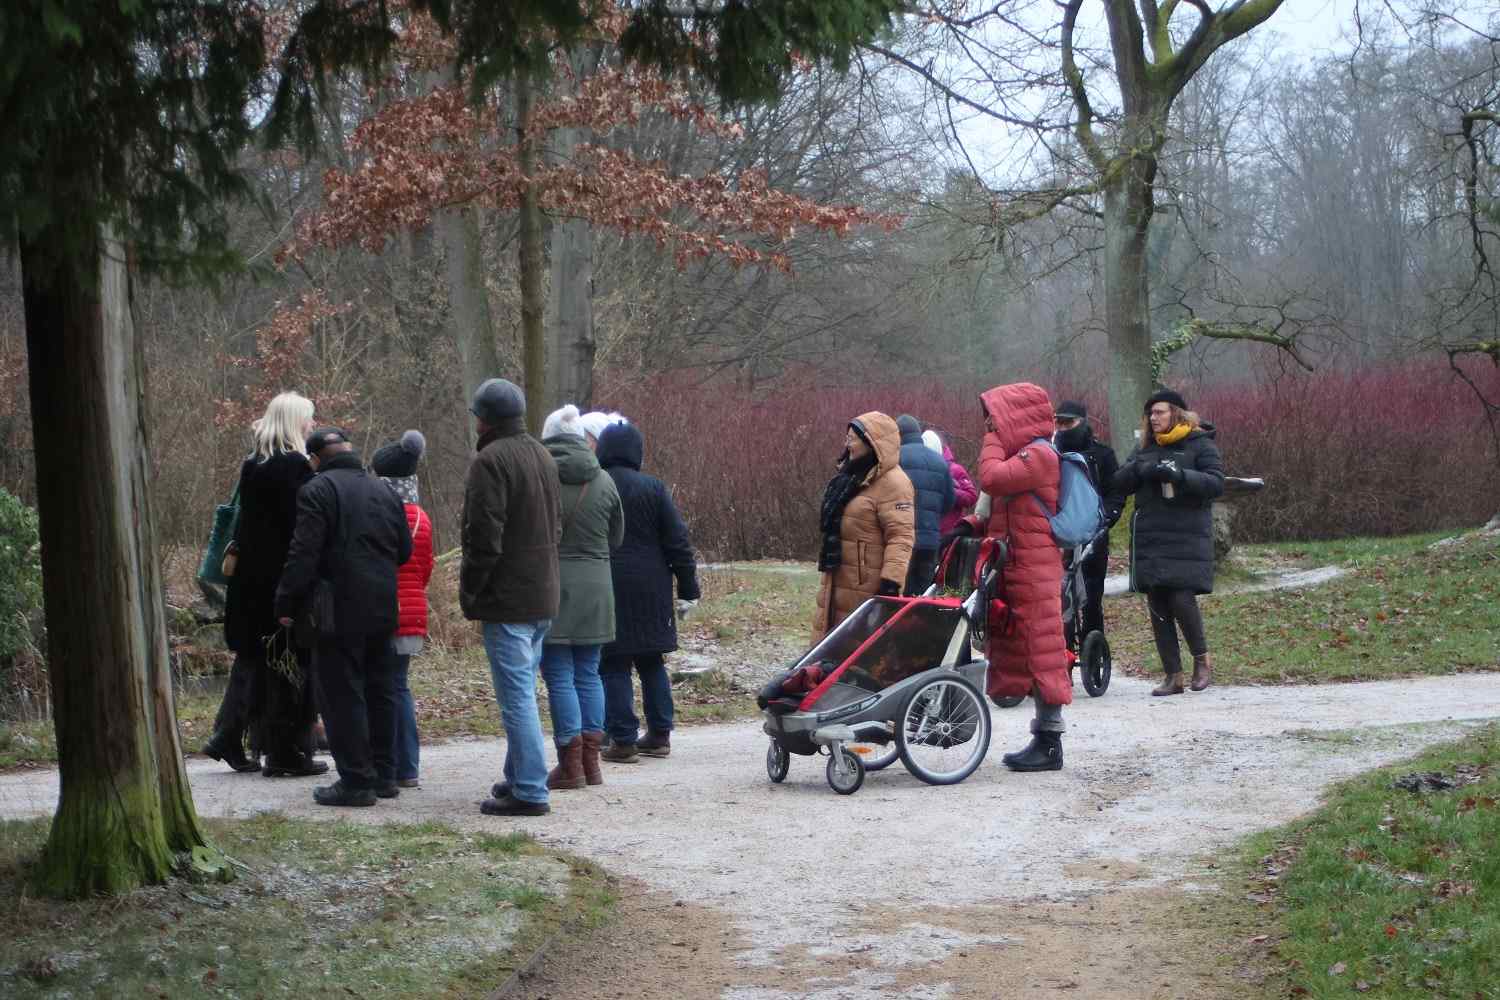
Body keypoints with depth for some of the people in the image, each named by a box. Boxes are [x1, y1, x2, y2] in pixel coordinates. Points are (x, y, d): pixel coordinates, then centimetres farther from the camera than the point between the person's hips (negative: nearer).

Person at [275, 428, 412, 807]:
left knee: (342, 695, -2)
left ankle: (356, 781, -4)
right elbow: (405, 550, 18)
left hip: (340, 612, -7)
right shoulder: (384, 491, 13)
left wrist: (286, 604, -8)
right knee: (380, 691, 15)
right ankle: (384, 775, 19)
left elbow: (303, 554, -15)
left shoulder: (317, 490, -8)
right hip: (382, 609, 7)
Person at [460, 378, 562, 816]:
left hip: (507, 597, -9)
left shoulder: (490, 461, -15)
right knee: (523, 689, 18)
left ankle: (529, 790, -8)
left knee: (516, 693, -7)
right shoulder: (543, 456, 14)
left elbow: (484, 536, -19)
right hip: (544, 596, 9)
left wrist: (469, 591, -8)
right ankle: (520, 778, 24)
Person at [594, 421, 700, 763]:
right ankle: (659, 735, 18)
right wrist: (687, 588, 5)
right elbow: (677, 541, -1)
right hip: (651, 591, 3)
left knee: (613, 665, 2)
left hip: (607, 590, -2)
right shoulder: (653, 488, -1)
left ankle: (623, 741, -1)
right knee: (651, 661, 15)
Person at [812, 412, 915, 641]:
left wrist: (891, 582, -28)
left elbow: (901, 537, -21)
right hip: (837, 584, 10)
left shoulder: (893, 483, -14)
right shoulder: (850, 476, 17)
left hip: (867, 586, -10)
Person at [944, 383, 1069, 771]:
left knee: (1041, 651, -8)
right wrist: (970, 525, 4)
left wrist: (993, 440, -8)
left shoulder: (1039, 454, -11)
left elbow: (991, 478, -23)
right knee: (1024, 650, 11)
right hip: (1013, 569, 10)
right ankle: (1043, 739, 16)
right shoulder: (1022, 454, 22)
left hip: (1034, 570, -10)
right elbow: (1000, 510, 22)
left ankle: (1049, 743, -5)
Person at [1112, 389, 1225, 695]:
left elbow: (1216, 483, -9)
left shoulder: (1200, 445, 2)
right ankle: (1173, 676, 7)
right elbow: (1120, 482, 9)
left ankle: (1202, 659, 7)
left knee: (1182, 600, -16)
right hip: (1150, 541, 5)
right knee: (1158, 609, 2)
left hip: (1187, 540, -5)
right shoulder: (1145, 448, 17)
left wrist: (1179, 475, -21)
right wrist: (1141, 470, -11)